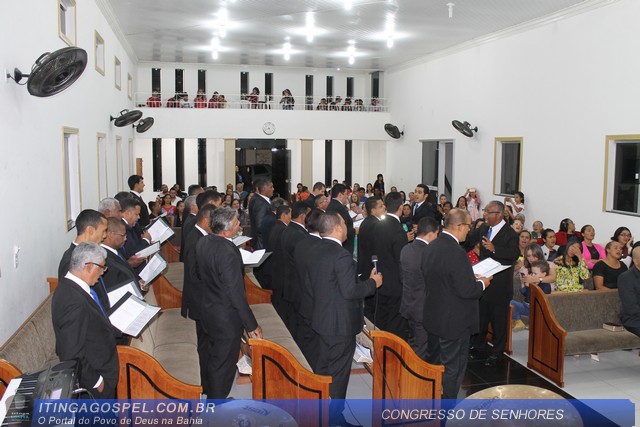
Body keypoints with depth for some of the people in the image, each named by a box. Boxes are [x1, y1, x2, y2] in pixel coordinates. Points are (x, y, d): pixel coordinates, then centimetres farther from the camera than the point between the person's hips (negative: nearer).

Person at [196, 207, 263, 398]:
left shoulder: (203, 242, -6)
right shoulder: (228, 253, -32)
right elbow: (237, 294, -27)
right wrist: (251, 325, -17)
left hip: (208, 309, 9)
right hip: (226, 318, -9)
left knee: (214, 358, 28)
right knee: (223, 364, 11)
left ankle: (211, 394, 49)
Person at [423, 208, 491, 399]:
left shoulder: (432, 246, -1)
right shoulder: (456, 253, -27)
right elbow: (466, 290, -26)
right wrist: (482, 283, -5)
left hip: (433, 317, 8)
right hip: (454, 321, -8)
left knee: (433, 362, 23)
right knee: (452, 368, 7)